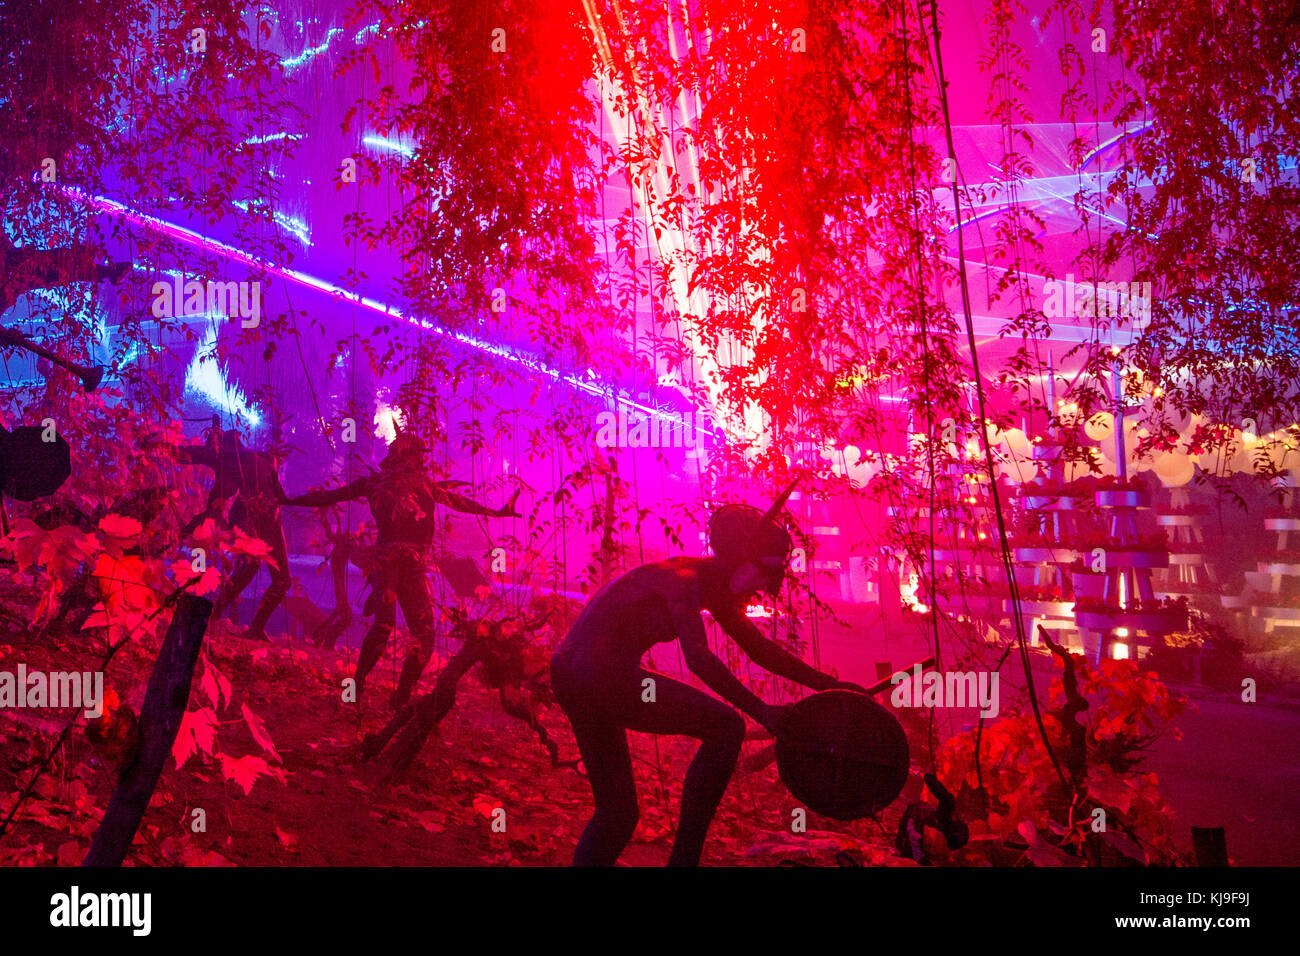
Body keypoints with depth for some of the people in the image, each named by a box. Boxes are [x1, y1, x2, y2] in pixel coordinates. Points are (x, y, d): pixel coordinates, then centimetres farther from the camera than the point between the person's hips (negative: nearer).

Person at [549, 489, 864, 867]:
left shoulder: (710, 585, 16)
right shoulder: (683, 577, -13)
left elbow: (759, 649, 22)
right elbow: (698, 657, -26)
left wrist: (828, 684, 18)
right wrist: (761, 711, -25)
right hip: (603, 675, -10)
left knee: (616, 812, 14)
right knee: (725, 727, -6)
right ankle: (684, 858, -5)